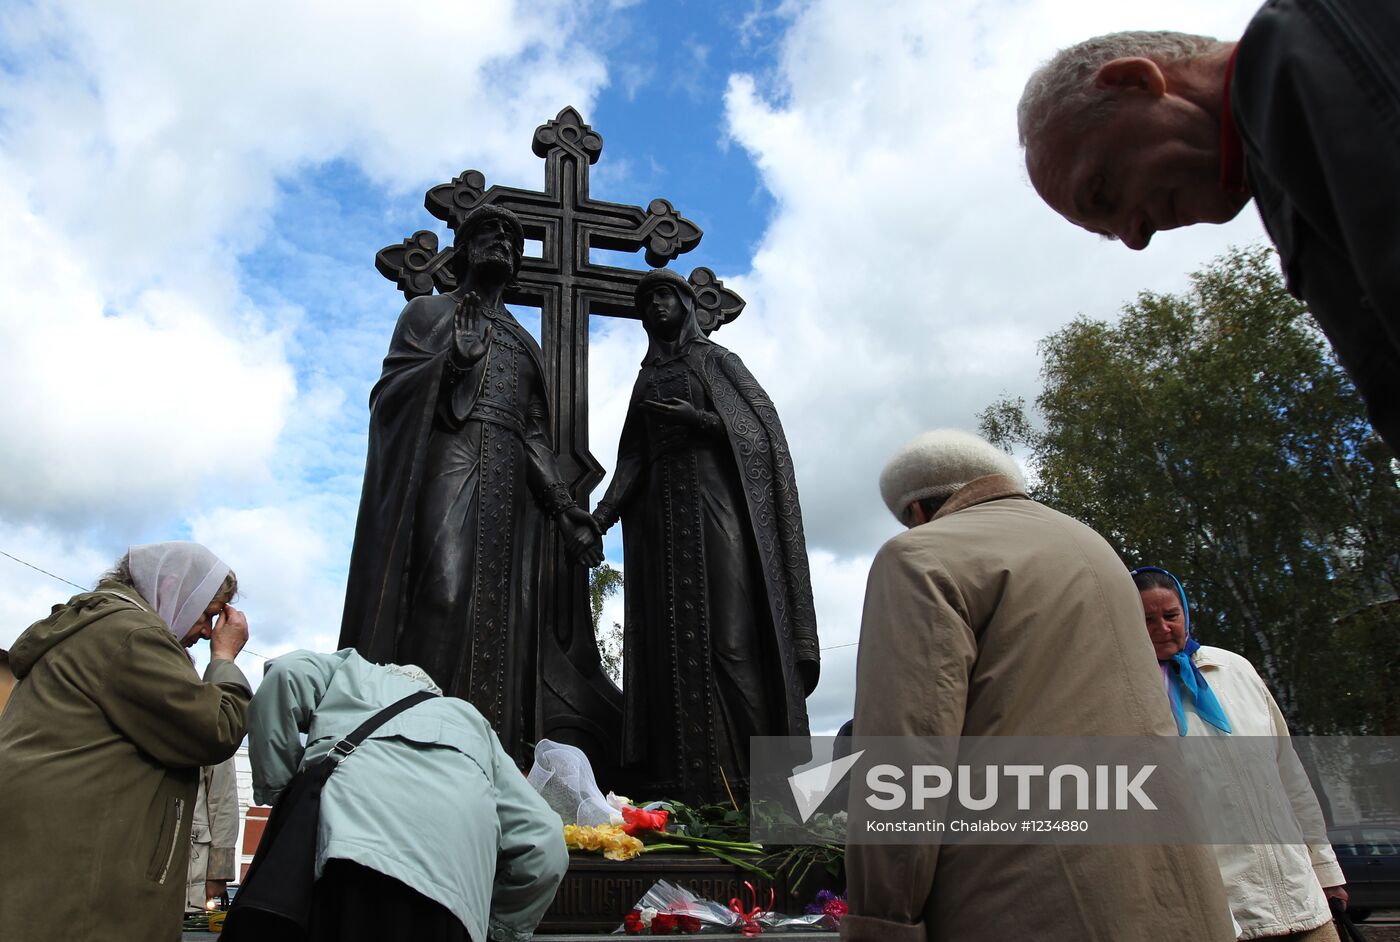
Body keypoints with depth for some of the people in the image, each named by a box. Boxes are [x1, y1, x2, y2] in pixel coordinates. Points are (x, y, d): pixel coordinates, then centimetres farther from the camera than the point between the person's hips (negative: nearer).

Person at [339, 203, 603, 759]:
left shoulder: (525, 345, 27)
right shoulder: (428, 311, 18)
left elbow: (537, 435, 18)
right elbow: (390, 391, 4)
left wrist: (564, 510, 4)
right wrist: (450, 358, -12)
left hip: (510, 485, 4)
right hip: (446, 467, -4)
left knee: (499, 612, -5)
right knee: (442, 598, -20)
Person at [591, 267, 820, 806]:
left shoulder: (717, 360, 12)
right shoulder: (645, 381, 24)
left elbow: (763, 427, 0)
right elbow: (632, 460, 14)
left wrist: (701, 421, -14)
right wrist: (601, 514, -1)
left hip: (716, 502, -4)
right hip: (661, 510, 4)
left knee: (731, 633, -12)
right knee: (673, 639, -3)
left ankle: (755, 776, -11)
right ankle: (686, 782, -2)